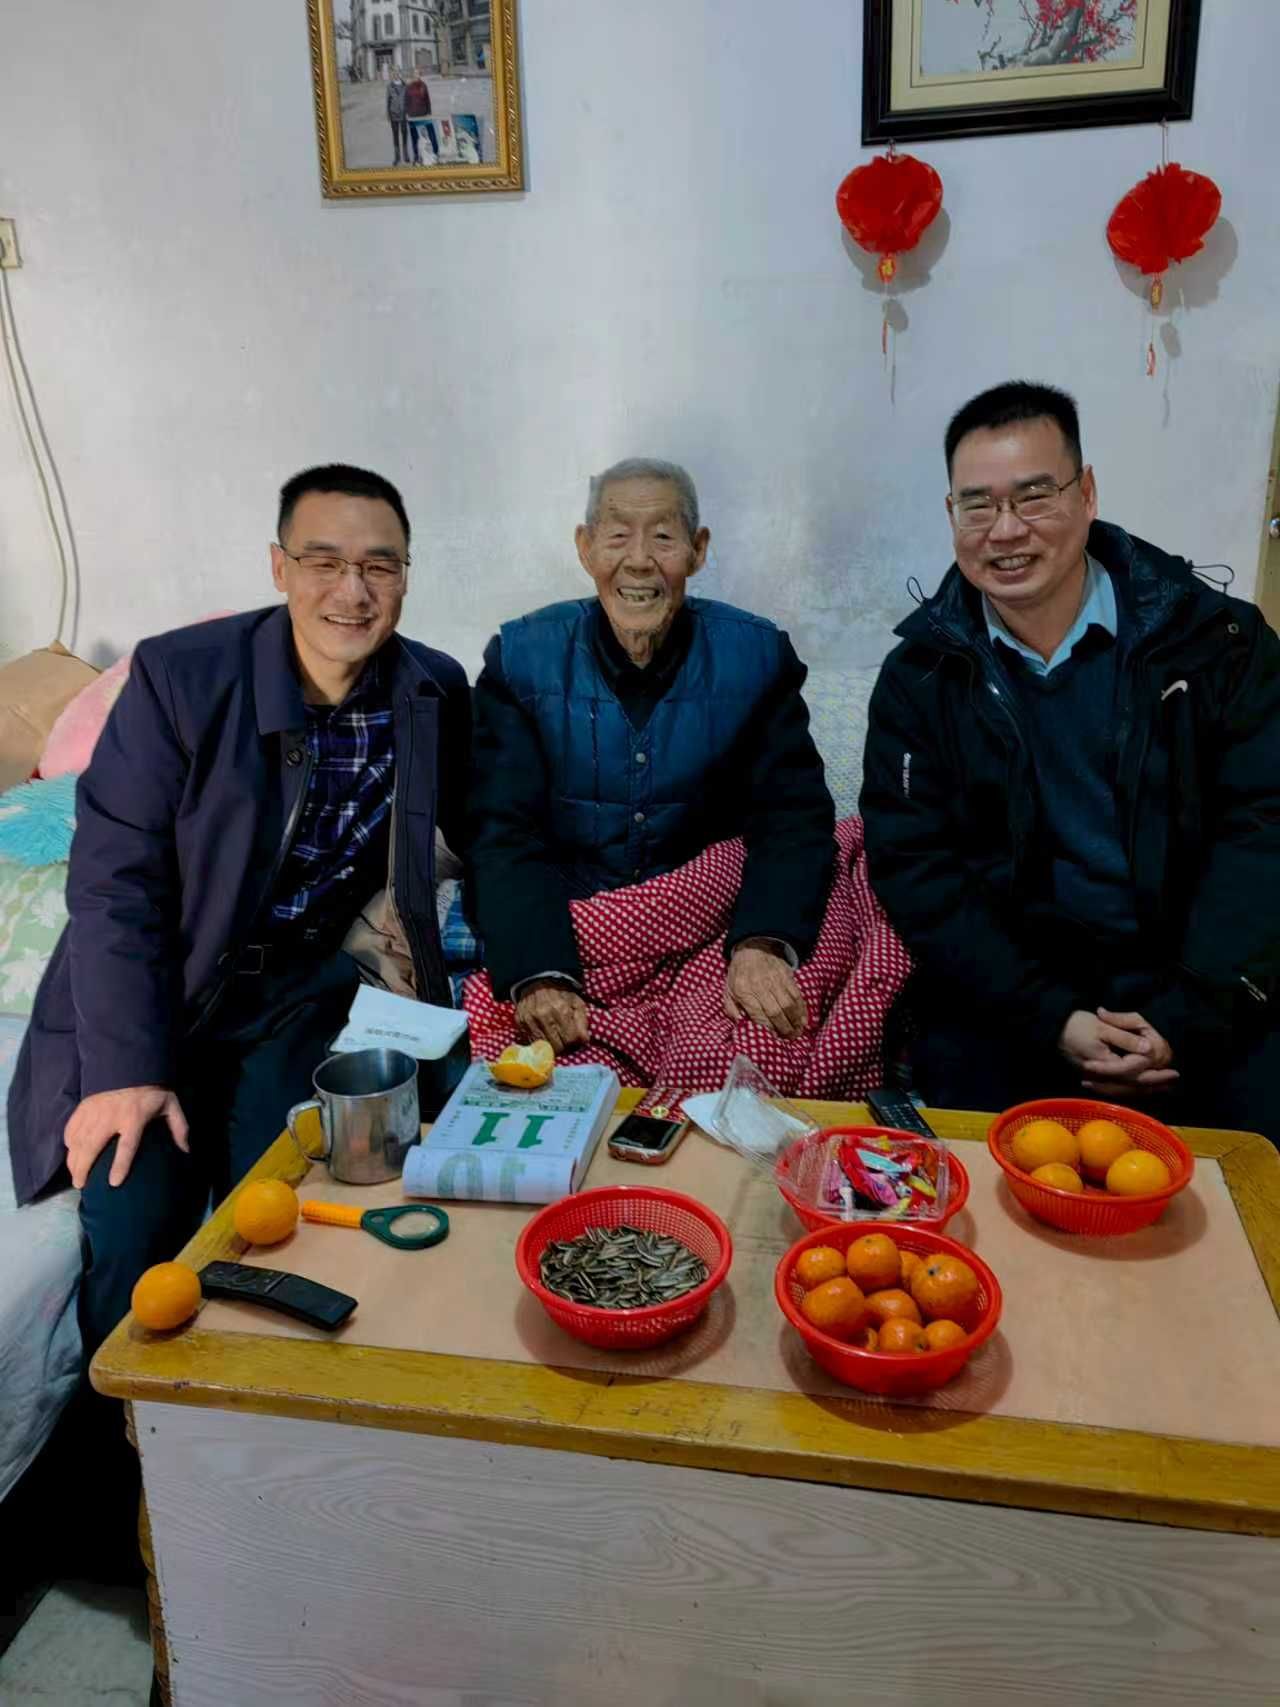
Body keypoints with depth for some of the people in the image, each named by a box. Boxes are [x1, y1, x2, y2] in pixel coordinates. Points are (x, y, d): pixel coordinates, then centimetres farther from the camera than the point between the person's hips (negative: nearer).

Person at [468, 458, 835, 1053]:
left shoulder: (757, 657, -1)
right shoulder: (520, 658, -2)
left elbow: (793, 815, -6)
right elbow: (504, 833, -9)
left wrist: (763, 944, -26)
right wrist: (538, 975, -26)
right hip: (562, 938, 0)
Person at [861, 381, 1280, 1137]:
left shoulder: (1215, 639, -1)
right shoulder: (921, 677, 1)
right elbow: (915, 867, -5)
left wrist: (1189, 1017, -17)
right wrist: (1049, 1018, -15)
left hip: (1200, 982, 1)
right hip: (1010, 986, 0)